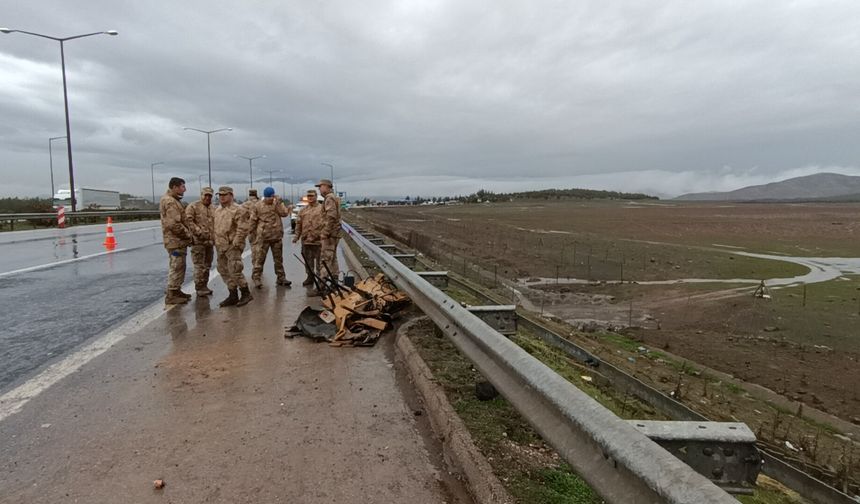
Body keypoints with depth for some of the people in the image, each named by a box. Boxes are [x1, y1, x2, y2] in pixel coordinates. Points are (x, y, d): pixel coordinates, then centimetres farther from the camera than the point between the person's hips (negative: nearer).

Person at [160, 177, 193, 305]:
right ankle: (171, 295, 1)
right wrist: (188, 235, -14)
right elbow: (174, 224, -25)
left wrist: (187, 234, 14)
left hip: (178, 240, 11)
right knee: (176, 267, -5)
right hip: (176, 240, -11)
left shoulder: (172, 200, 17)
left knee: (178, 267, 18)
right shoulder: (170, 202, -17)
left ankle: (176, 291, 29)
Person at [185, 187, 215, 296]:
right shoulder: (193, 207, -6)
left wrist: (214, 236, 12)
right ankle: (199, 288, 5)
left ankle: (204, 286, 25)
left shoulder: (213, 208, 15)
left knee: (207, 265, 13)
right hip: (198, 241, -7)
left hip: (210, 241, 7)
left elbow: (215, 222, 23)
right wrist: (199, 231, -19)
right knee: (199, 266, -4)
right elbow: (188, 221, -15)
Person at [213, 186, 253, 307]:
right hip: (220, 246, 9)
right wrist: (215, 241, 16)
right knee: (224, 272, 10)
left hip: (232, 246, -8)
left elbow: (243, 228, -15)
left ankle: (246, 293, 3)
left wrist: (236, 242, -19)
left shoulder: (237, 210, -9)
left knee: (234, 271, -11)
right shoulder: (217, 210, 17)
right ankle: (233, 296, 18)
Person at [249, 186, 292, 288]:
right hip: (263, 237, -3)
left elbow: (284, 213, -13)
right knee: (260, 258, -3)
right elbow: (253, 221, 2)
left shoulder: (278, 204, 5)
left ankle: (281, 278, 21)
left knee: (278, 258, 12)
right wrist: (254, 233, 3)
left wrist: (278, 203, -18)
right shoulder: (257, 206, -2)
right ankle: (256, 278, 2)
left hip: (277, 236, 3)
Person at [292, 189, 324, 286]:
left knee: (319, 260, 1)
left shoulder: (321, 208, -2)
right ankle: (310, 277, 22)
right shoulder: (303, 210, 15)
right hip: (306, 240, 5)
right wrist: (296, 236, 9)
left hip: (318, 239, -5)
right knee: (308, 260, 12)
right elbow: (299, 224, 16)